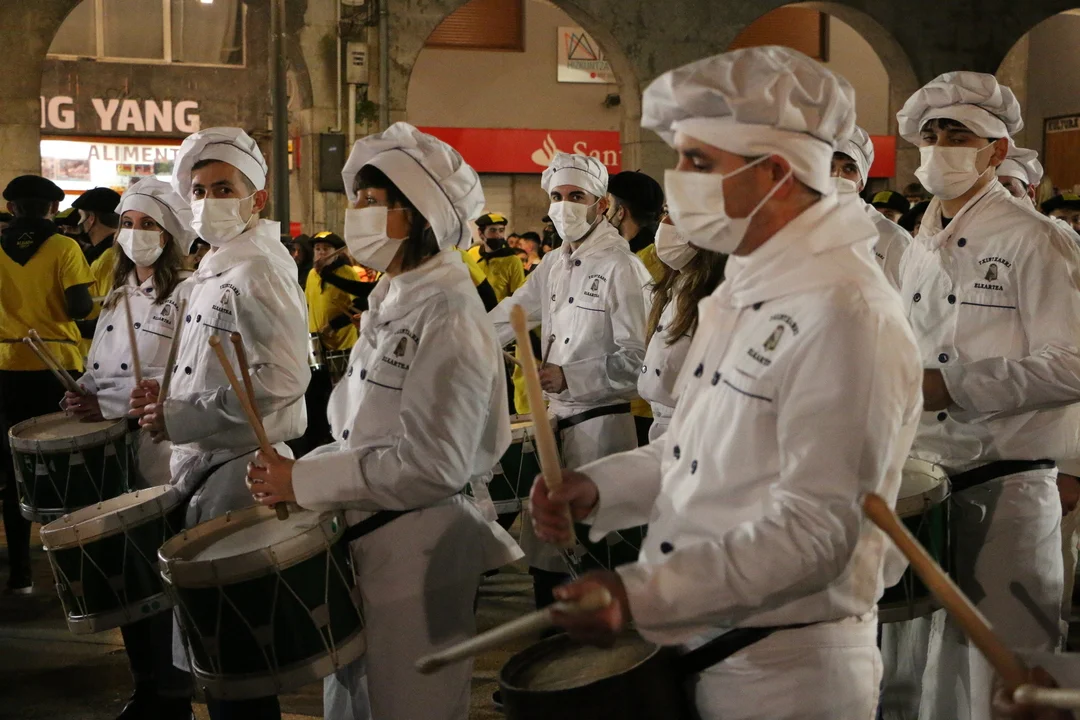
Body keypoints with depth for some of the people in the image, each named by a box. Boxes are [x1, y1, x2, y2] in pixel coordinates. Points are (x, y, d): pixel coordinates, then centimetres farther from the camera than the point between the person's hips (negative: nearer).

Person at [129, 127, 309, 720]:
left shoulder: (261, 270, -13)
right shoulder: (214, 270, 16)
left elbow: (281, 381, -24)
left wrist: (183, 418, -19)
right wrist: (167, 397, 7)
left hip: (242, 469, -9)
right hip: (205, 466, 9)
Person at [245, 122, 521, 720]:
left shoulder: (448, 317, -18)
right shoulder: (391, 302, 11)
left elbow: (431, 466, -24)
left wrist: (304, 480, -19)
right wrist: (295, 474, 3)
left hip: (419, 557, -9)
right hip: (363, 545, 9)